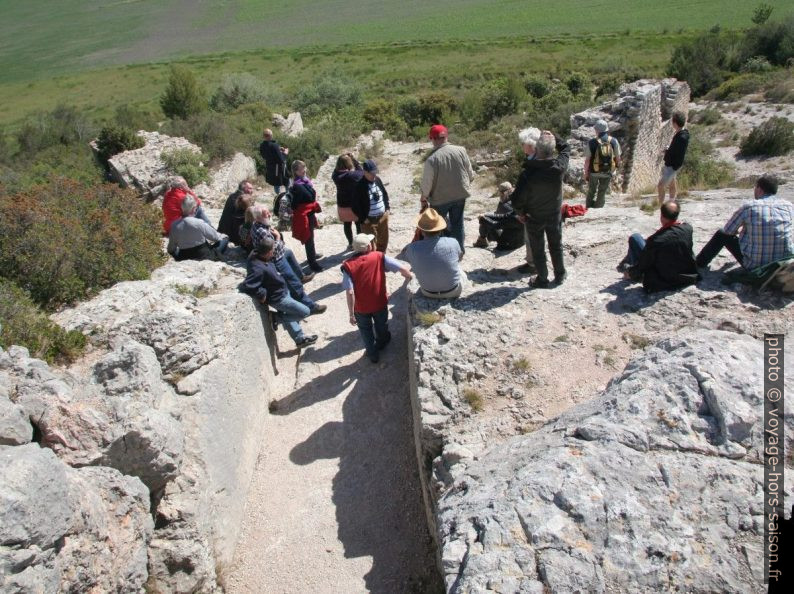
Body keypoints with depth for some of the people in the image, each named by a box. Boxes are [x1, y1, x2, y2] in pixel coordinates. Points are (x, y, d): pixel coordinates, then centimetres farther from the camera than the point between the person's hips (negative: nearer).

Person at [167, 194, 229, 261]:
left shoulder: (174, 225, -9)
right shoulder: (199, 223, -22)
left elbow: (171, 249, 0)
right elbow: (215, 237, -5)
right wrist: (222, 236, 19)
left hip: (183, 258, 3)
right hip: (204, 256, -2)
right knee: (225, 239, 12)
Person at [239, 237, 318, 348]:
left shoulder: (256, 255, -9)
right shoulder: (258, 268, -37)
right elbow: (247, 286, -40)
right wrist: (262, 295, -27)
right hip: (278, 298, -9)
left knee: (288, 314, 25)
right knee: (305, 312, 2)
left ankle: (299, 339, 43)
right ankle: (277, 318, 12)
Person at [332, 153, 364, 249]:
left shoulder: (336, 176, -12)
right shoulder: (353, 175, -23)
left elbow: (337, 170, 10)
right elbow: (361, 172, -5)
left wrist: (342, 159, -2)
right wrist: (354, 159, -4)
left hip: (342, 205, 3)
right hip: (356, 204, -3)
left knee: (347, 225, 19)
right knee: (359, 224, 15)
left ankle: (351, 244, 31)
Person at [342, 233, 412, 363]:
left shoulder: (348, 265, -17)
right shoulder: (379, 257, -16)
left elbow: (350, 292, -20)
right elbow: (403, 268, -18)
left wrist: (351, 313, -11)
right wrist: (409, 276, 5)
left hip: (361, 308, -1)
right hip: (380, 303, 1)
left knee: (366, 330, 27)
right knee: (381, 326, 31)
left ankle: (373, 354, 44)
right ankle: (381, 342, 59)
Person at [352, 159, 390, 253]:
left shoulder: (378, 180, -1)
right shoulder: (359, 186, -20)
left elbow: (385, 194, 15)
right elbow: (355, 205, -16)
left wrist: (387, 208, 7)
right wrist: (363, 219, -14)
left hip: (383, 216, 6)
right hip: (369, 221, -6)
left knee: (383, 241, 20)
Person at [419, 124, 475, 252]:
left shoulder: (432, 159, -22)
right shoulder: (460, 151, -10)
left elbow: (427, 183, -14)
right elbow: (470, 174, 0)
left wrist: (423, 198, 3)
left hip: (440, 198, -4)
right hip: (460, 195, 4)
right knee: (457, 223, 19)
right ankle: (459, 249, 28)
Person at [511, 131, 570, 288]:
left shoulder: (527, 173, -28)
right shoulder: (560, 167, -19)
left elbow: (517, 200, -21)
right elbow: (566, 148, 4)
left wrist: (521, 213, -3)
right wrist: (553, 137, 4)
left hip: (534, 218, -3)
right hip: (554, 216, 3)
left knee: (538, 250, 14)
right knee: (556, 247, 21)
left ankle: (542, 279, 25)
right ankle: (560, 275, 36)